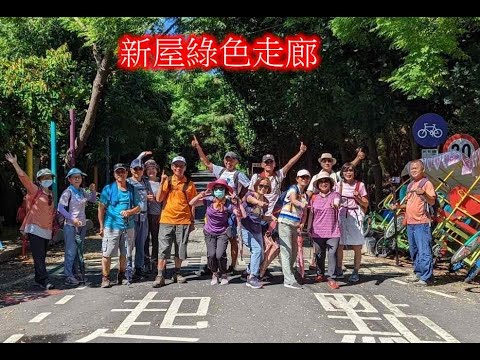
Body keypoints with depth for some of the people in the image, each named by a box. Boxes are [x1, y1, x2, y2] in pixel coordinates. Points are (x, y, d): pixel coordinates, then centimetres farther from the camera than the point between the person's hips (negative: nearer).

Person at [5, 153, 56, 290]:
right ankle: (44, 281, -11)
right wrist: (15, 164, -25)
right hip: (35, 228, -6)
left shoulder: (51, 194, 14)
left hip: (46, 230, 6)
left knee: (42, 257, 11)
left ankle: (38, 280, 19)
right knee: (38, 256, -9)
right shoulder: (35, 190, -3)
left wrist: (53, 226, 21)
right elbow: (24, 177, -14)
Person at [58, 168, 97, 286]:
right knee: (71, 250, -8)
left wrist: (93, 191, 3)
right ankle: (68, 276, -3)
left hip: (82, 225, 7)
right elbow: (60, 208, -14)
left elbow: (93, 200, 23)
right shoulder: (68, 192, -8)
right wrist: (72, 219, -19)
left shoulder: (82, 191, 10)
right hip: (71, 225, -7)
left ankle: (75, 272, 20)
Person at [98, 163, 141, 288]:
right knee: (107, 254, -5)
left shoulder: (132, 189, 9)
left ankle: (121, 276, 27)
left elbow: (138, 207, 12)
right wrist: (101, 226, -5)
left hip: (128, 226, 3)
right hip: (111, 226, -3)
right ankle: (105, 278, 6)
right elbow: (101, 208, 0)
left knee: (125, 254, 11)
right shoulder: (108, 189, 1)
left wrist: (129, 212, -9)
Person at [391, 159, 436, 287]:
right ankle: (418, 273, 26)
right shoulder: (411, 185, 20)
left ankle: (426, 277, -5)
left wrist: (423, 193, -30)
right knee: (414, 251, 15)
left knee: (424, 250, -9)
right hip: (410, 222, 9)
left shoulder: (426, 183, -5)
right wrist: (399, 206, 14)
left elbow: (432, 202, -13)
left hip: (421, 223, -9)